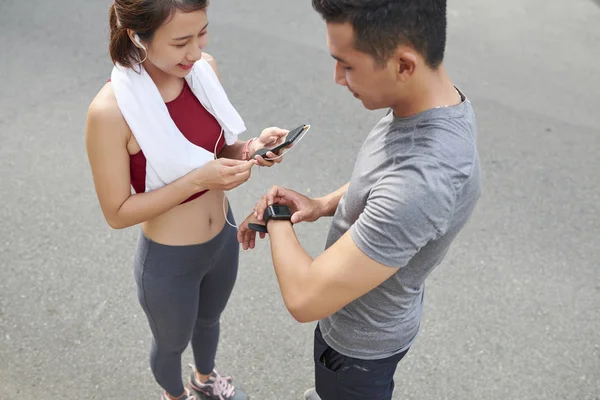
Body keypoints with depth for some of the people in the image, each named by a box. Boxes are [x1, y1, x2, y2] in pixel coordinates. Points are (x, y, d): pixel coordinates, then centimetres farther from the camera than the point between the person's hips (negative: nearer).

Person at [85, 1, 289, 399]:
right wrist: (199, 180, -32)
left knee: (209, 320, 34)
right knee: (172, 343, 26)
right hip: (168, 262, -5)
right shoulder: (111, 110, -31)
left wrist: (250, 149, -21)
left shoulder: (205, 69, -15)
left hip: (225, 237, 5)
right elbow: (118, 212, -22)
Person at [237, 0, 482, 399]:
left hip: (362, 341, -7)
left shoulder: (423, 179, -43)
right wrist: (323, 204, -11)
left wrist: (277, 218, -21)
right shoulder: (438, 98, -14)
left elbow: (305, 298, -38)